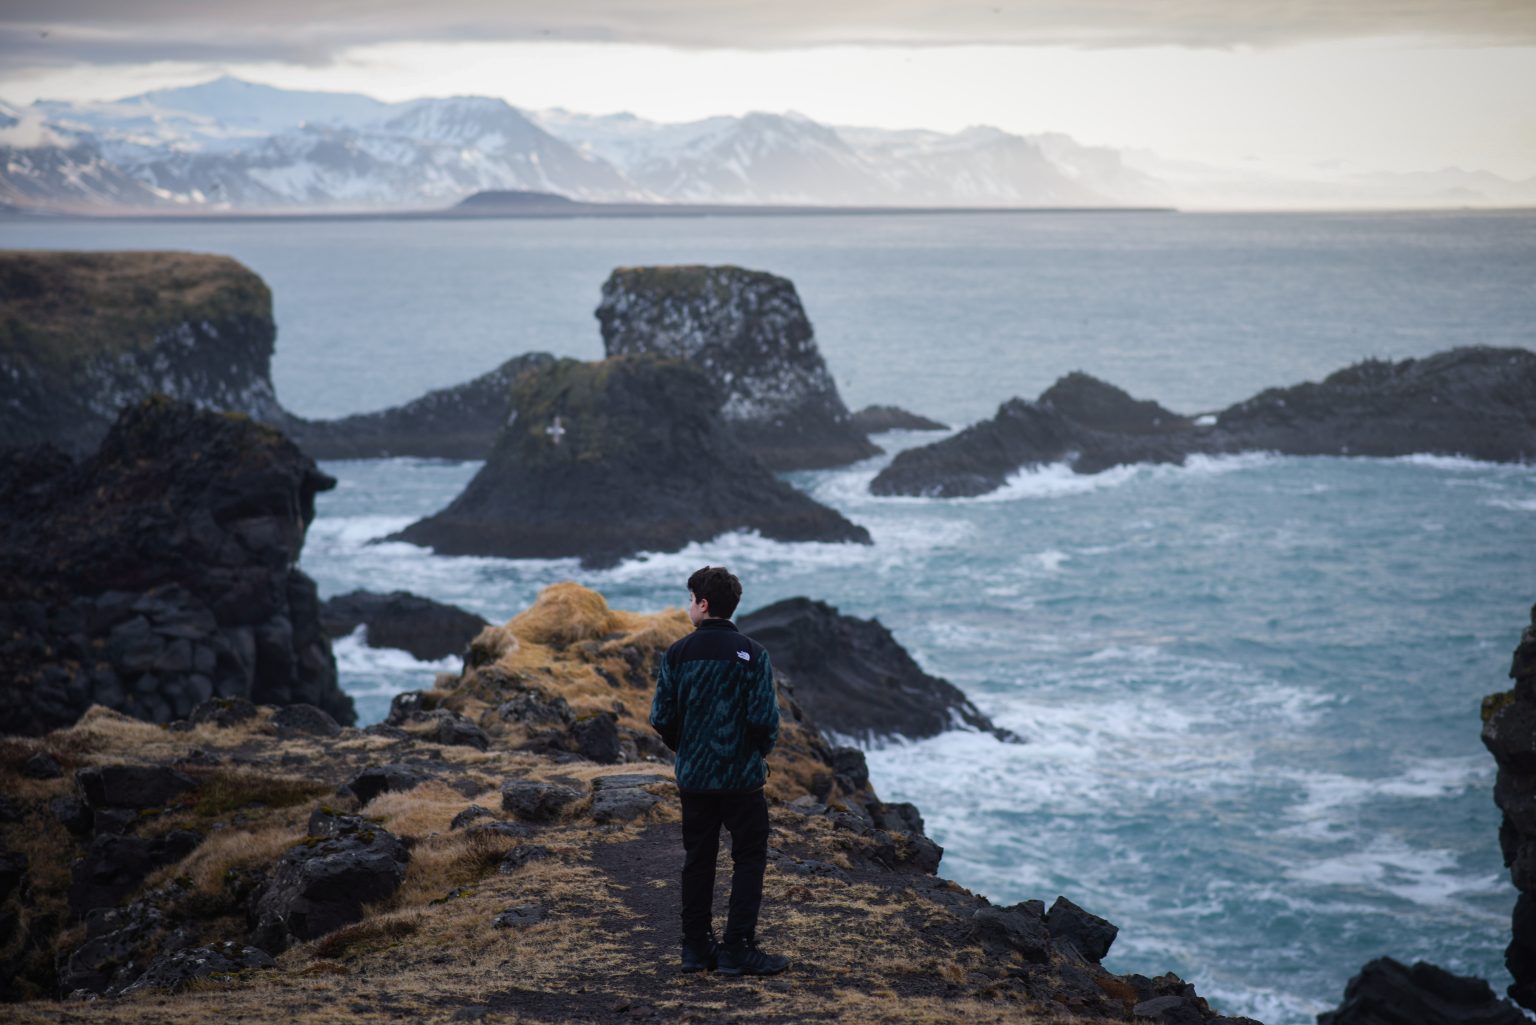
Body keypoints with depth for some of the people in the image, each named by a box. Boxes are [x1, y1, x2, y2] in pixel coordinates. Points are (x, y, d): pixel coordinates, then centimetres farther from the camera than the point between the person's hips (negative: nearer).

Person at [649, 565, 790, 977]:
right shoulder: (750, 654, -10)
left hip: (693, 776, 3)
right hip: (742, 776, -3)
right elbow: (765, 718, -14)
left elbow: (662, 718, 0)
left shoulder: (677, 654, -2)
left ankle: (696, 947, 16)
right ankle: (738, 949, 0)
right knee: (749, 859, 4)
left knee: (698, 859, 13)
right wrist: (758, 753, 6)